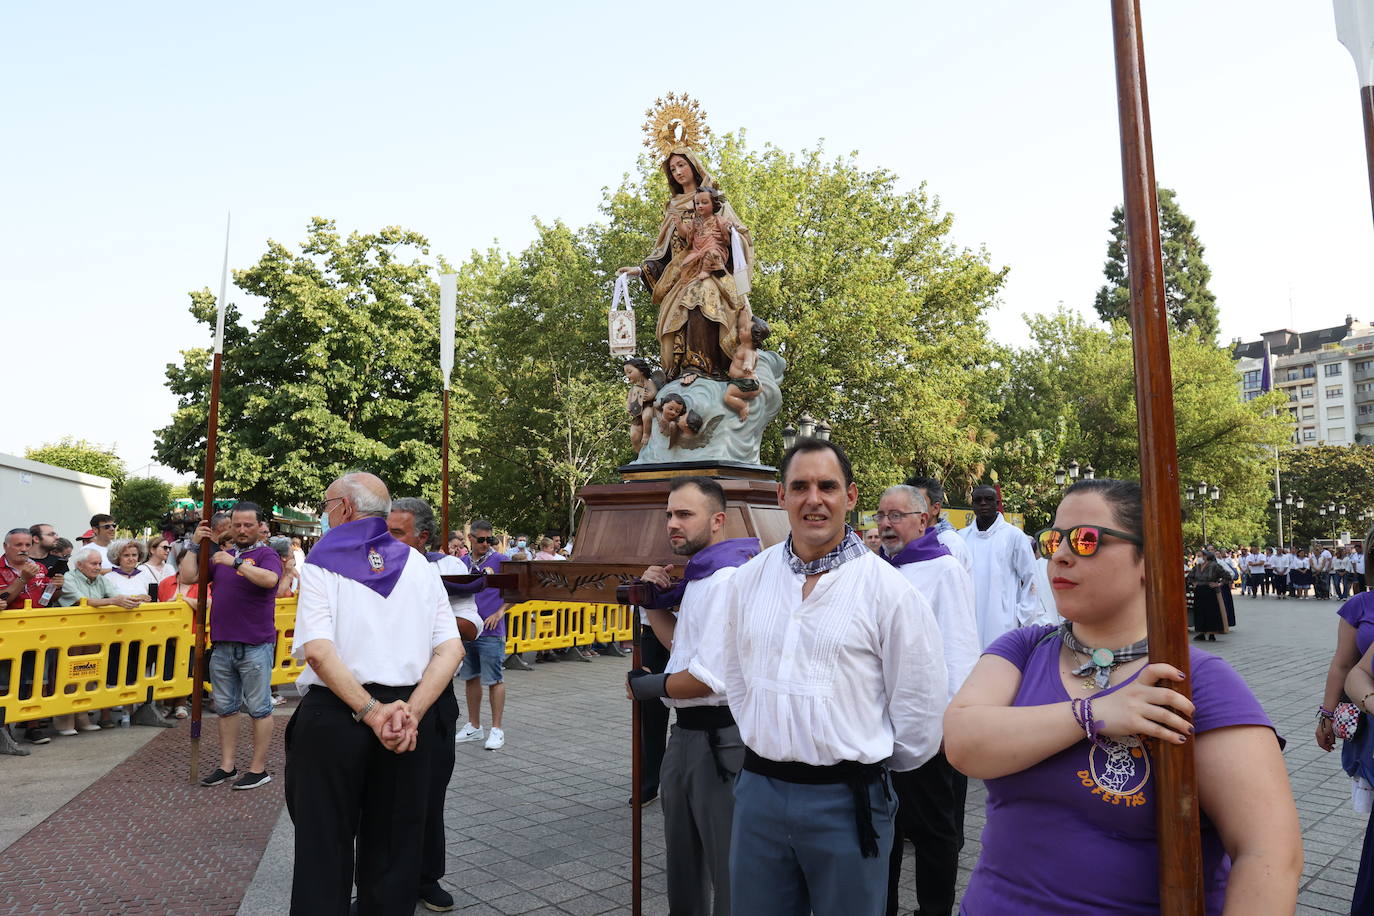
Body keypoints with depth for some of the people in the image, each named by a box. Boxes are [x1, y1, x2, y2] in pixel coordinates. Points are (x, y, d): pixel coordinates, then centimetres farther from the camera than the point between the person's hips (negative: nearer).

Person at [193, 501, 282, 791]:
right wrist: (196, 545, 4)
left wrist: (236, 563, -26)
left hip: (255, 645, -7)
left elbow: (270, 579, -25)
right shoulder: (220, 555, 16)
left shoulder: (266, 555, -5)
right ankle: (226, 765, 24)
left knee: (259, 708, 1)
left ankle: (258, 768, 9)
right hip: (222, 645, 7)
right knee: (225, 707, 14)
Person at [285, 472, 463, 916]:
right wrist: (410, 712, -12)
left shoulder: (321, 563, -3)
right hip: (407, 720, 3)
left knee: (325, 848, 12)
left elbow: (317, 651, -18)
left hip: (333, 715, -3)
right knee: (392, 849, 16)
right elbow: (451, 649, -5)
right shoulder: (418, 564, 5)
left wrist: (372, 712, -18)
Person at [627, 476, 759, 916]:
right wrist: (654, 601, 8)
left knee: (726, 862, 4)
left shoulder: (728, 578, -20)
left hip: (720, 737, -10)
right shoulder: (699, 575, 12)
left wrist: (651, 687, -12)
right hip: (688, 731, 10)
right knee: (683, 861, 24)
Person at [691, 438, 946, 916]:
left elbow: (920, 705, -4)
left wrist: (875, 762, 7)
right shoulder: (750, 578, 2)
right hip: (758, 789, 4)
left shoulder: (887, 588, -10)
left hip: (847, 799, -3)